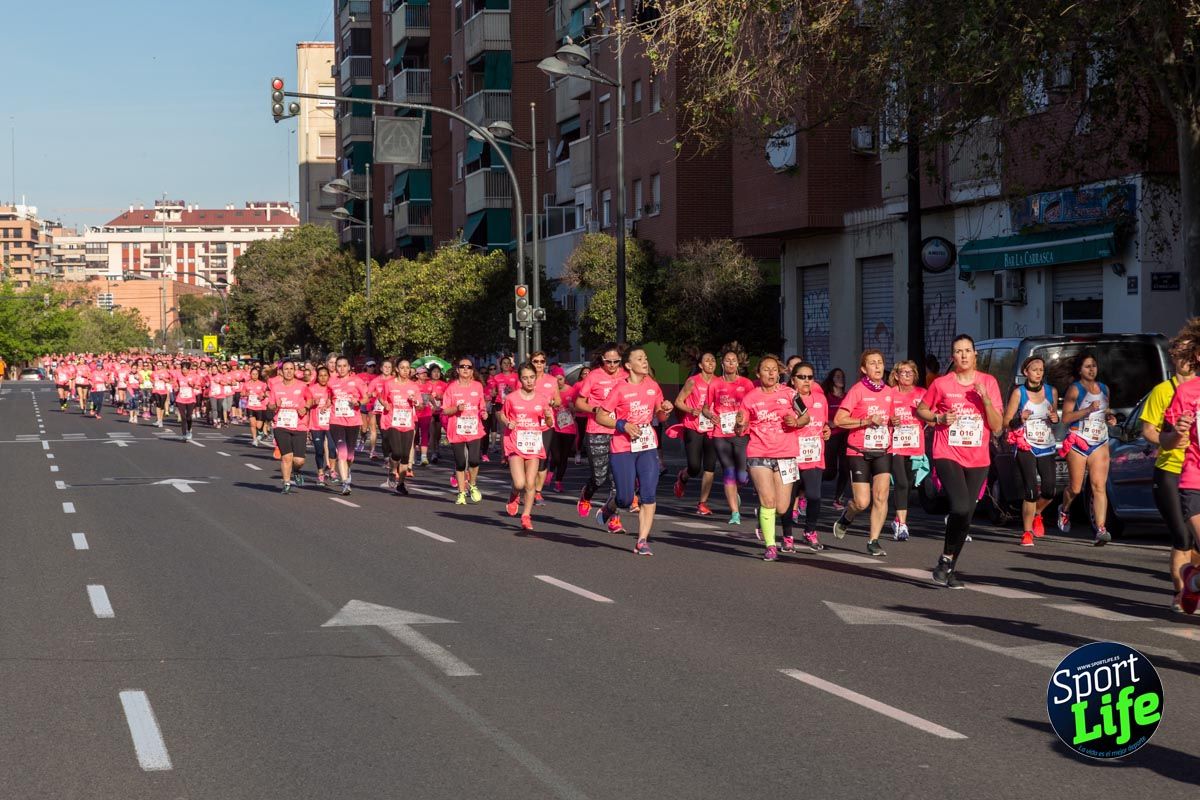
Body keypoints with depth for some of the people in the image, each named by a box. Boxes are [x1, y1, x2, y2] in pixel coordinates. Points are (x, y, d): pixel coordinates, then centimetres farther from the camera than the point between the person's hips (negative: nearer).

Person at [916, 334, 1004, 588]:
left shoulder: (988, 382, 4)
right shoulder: (941, 384, 0)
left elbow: (997, 427, 2)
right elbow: (921, 410, 15)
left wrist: (985, 398, -12)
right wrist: (939, 418, -5)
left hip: (978, 460, 3)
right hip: (947, 455, -3)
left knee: (966, 516, 4)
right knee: (961, 507, -22)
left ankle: (950, 569, 17)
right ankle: (946, 559, -4)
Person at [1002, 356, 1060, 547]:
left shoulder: (1051, 391, 8)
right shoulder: (1019, 392, -4)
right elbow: (1006, 422, -5)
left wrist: (1055, 419, -1)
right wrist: (1020, 420, -24)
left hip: (1046, 447, 4)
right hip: (1025, 447, -4)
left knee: (1049, 491, -2)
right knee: (1031, 491, -12)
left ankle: (1037, 514, 31)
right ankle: (1027, 533, -1)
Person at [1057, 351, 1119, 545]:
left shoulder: (1104, 389, 13)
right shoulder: (1075, 389, -5)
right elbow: (1065, 417, -12)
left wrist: (1109, 418, 6)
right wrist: (1088, 410, -21)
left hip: (1100, 444, 4)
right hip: (1077, 443, -4)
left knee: (1099, 487, -9)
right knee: (1075, 488, 5)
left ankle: (1101, 529, -16)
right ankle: (1064, 510, 39)